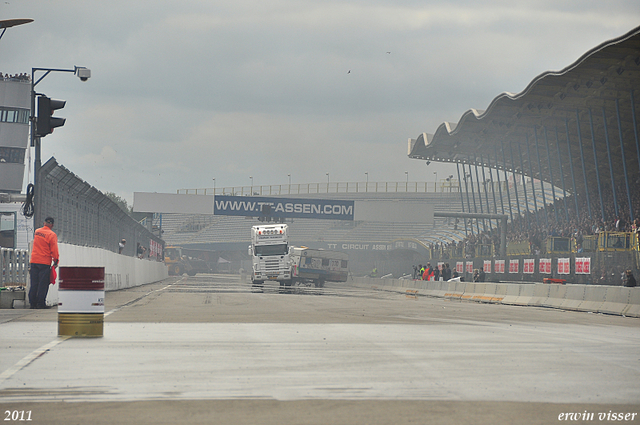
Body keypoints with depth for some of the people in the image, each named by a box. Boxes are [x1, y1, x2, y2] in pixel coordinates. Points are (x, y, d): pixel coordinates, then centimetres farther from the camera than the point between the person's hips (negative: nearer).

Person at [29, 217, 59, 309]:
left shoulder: (36, 232, 8)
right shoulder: (52, 235, -10)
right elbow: (54, 249, -10)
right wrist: (56, 261, -2)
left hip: (34, 261, 5)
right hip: (45, 262, -5)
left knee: (34, 283, 9)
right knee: (43, 283, -1)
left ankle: (32, 302, 9)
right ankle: (41, 303, -3)